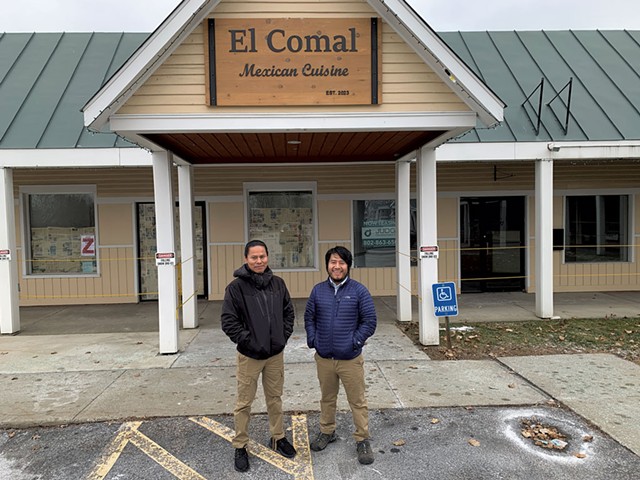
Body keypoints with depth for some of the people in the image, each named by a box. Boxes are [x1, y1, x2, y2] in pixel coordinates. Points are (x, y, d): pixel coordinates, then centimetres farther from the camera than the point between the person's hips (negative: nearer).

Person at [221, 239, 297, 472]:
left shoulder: (278, 283, 0)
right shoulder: (236, 287, -13)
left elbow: (289, 312, 11)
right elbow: (228, 321, -13)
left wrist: (284, 335, 2)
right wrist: (246, 339, -15)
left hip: (276, 354, 4)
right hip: (249, 355, -4)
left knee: (275, 398, 18)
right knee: (244, 403, 9)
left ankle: (278, 438, 36)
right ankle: (240, 447, 26)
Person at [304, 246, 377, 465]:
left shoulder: (359, 290, -7)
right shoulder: (318, 290, 3)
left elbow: (369, 321, -6)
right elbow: (309, 317, 11)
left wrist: (355, 341, -12)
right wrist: (312, 339, -1)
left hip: (350, 358, -3)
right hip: (324, 358, 3)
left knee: (357, 401, 7)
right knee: (327, 398, 20)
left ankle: (362, 440, 24)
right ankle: (327, 432, 39)